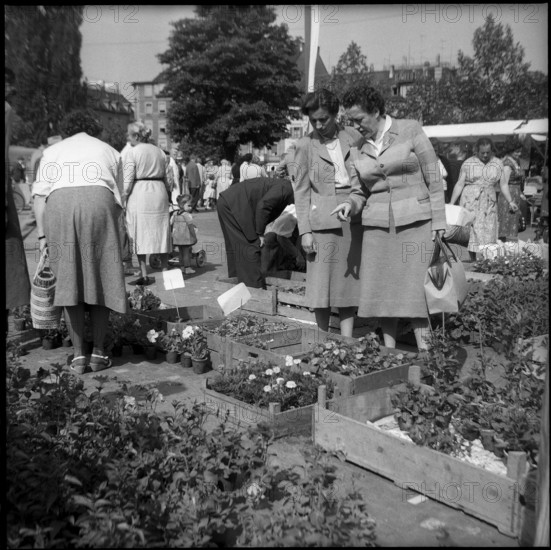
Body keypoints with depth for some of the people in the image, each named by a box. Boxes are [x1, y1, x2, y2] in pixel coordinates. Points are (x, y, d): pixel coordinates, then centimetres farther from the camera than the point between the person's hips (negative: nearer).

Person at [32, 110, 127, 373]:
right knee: (100, 280, 6)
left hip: (59, 206, 1)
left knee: (68, 282, 4)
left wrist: (42, 234, 12)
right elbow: (118, 199, 16)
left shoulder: (52, 151, 26)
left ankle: (78, 355, 4)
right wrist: (110, 227, 23)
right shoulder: (109, 152, 27)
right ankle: (98, 353, 7)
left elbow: (40, 196, 13)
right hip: (99, 203, 0)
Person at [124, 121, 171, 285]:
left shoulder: (133, 152, -5)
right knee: (160, 232, 11)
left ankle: (144, 275, -1)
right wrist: (168, 192, 21)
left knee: (139, 234, 1)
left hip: (139, 192, -5)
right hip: (159, 192, 5)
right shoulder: (159, 151, 11)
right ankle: (165, 270, 13)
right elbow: (165, 177, 12)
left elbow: (128, 180, -9)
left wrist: (123, 198, -3)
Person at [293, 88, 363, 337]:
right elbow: (301, 191, 2)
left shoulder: (353, 136, 7)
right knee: (321, 286, 0)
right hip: (322, 221, -2)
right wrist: (304, 230, -5)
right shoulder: (305, 145, 3)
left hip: (352, 221, 2)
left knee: (349, 285, 3)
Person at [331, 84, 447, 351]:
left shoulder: (410, 130, -2)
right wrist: (350, 205, -9)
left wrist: (438, 224, -7)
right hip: (378, 227, 4)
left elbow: (433, 179, -3)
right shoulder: (359, 149, 10)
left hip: (415, 224, -4)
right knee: (382, 293, 2)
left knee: (414, 291, -10)